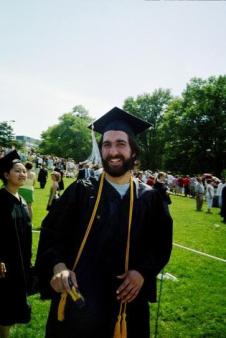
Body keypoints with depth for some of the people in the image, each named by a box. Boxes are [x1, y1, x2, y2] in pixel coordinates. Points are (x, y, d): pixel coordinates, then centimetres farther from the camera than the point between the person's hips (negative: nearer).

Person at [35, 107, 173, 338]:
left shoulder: (149, 198, 1)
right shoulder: (81, 191, -3)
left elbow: (161, 244, 5)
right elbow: (52, 234, -4)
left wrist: (143, 272, -12)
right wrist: (58, 266, -22)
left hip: (126, 298, 2)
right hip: (78, 296, -1)